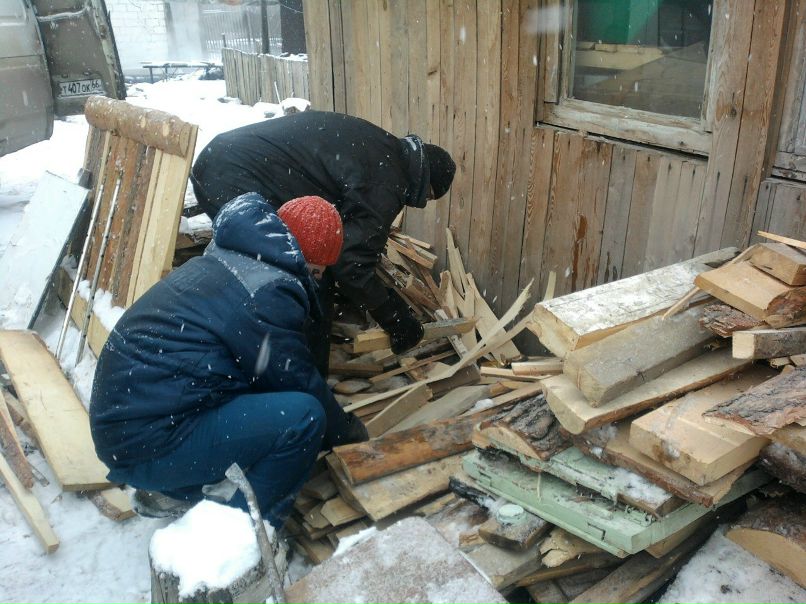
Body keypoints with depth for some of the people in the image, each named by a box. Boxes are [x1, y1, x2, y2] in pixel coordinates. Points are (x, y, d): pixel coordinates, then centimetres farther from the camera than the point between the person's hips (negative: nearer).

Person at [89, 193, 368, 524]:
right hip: (147, 446, -10)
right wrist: (345, 428, 11)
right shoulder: (268, 292, -18)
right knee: (303, 416, -17)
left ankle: (173, 491, 19)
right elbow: (300, 383, -8)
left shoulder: (225, 259, 11)